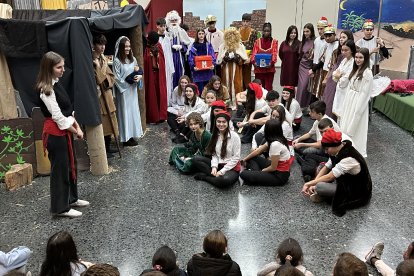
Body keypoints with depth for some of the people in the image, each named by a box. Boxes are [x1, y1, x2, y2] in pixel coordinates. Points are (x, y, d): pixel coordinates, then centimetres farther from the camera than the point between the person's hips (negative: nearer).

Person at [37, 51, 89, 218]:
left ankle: (71, 198, 35)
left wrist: (77, 125, 1)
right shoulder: (46, 90, -19)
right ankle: (60, 207, 15)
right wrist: (76, 132, -11)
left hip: (65, 130, 9)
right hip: (55, 133, -9)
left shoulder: (56, 84, 9)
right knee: (60, 169, 1)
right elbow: (58, 116, -20)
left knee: (70, 164, 19)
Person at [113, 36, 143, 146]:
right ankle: (126, 137, 5)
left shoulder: (133, 59, 8)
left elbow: (139, 72, 14)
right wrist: (128, 83, -15)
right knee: (125, 112, -2)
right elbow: (116, 78, -13)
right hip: (123, 90, -6)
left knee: (134, 111, 9)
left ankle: (132, 135, 18)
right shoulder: (117, 61, -10)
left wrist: (139, 77, -8)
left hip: (133, 90, 6)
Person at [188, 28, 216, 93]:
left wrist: (213, 64, -12)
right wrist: (193, 67, -17)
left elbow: (213, 56, 6)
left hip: (208, 71, 2)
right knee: (200, 90, -4)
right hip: (197, 72, -2)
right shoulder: (194, 46, 4)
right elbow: (191, 58, 0)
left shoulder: (208, 45, 10)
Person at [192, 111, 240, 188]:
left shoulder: (234, 136, -12)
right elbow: (214, 154, 4)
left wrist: (222, 171, -15)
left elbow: (236, 157, -12)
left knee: (225, 180, -38)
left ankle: (204, 176, -11)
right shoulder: (214, 135, 5)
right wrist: (214, 167, -15)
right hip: (218, 165, 5)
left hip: (232, 168, -5)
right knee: (196, 159, -13)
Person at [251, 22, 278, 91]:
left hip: (270, 69, -1)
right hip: (258, 69, 1)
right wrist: (254, 62, -20)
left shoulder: (274, 42, 5)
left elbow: (274, 54, -5)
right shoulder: (258, 41, 8)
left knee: (268, 88, 1)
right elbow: (254, 53, -1)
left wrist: (271, 63, -24)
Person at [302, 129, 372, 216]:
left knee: (319, 186, -26)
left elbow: (329, 177, -27)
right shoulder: (339, 151, -5)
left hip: (357, 192, -9)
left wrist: (309, 184, -17)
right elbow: (326, 168, 0)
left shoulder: (348, 158, -31)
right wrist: (312, 184, -10)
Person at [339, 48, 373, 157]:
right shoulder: (355, 70, 9)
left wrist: (357, 110, -18)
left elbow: (365, 93, -18)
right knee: (346, 125, 16)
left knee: (355, 127, 1)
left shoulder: (367, 73, -17)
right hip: (349, 101, 8)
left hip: (359, 103, -8)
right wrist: (346, 102, 11)